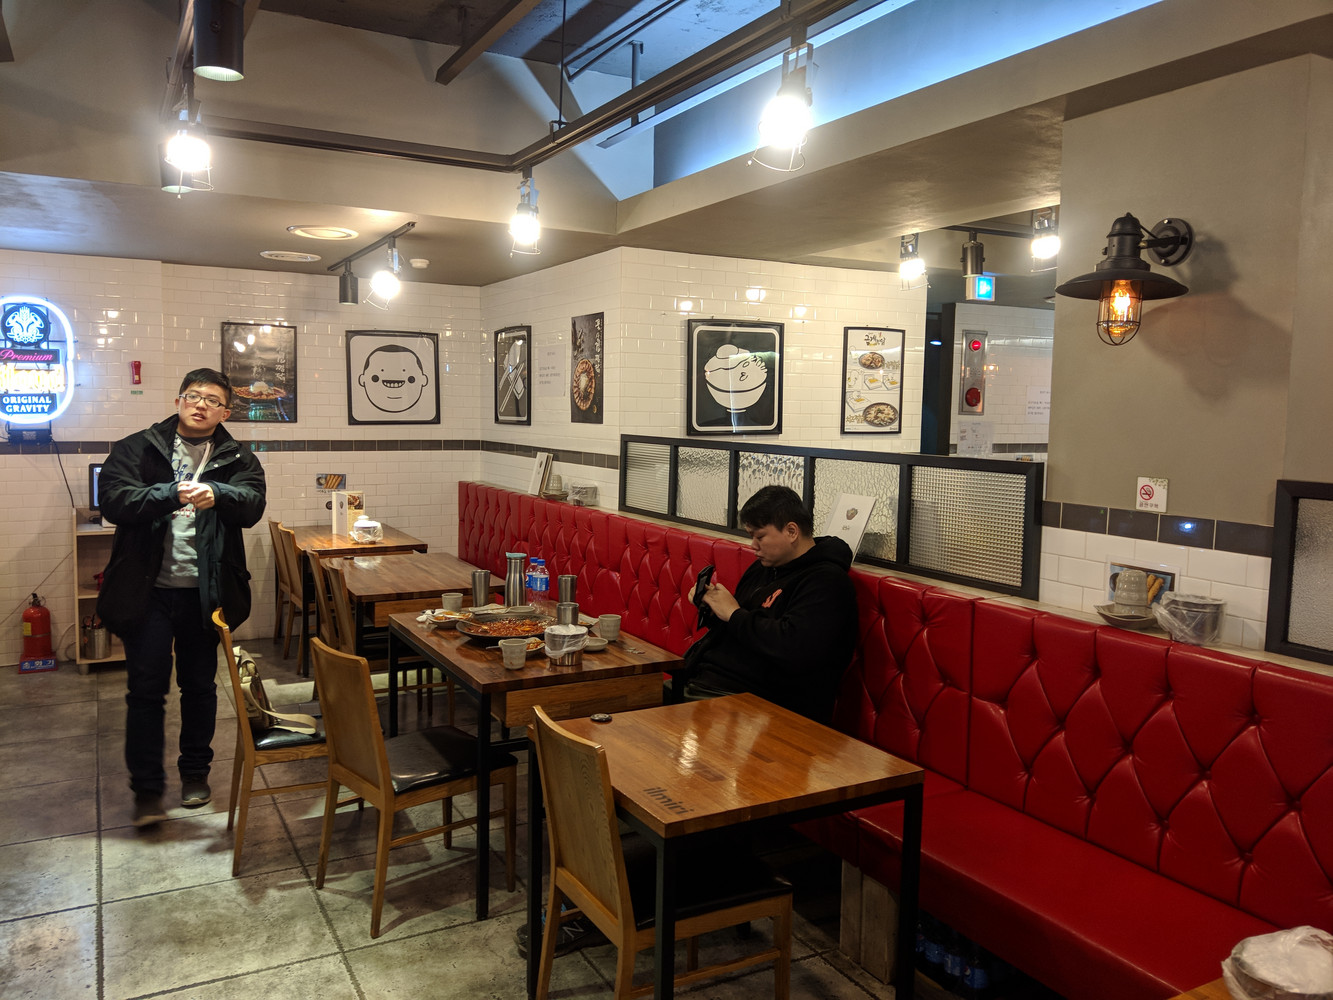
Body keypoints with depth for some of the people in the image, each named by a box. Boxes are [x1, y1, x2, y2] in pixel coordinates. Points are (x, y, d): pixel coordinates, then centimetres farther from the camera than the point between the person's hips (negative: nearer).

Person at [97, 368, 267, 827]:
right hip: (148, 589, -1)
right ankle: (146, 788, 14)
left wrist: (215, 494, -33)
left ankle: (195, 772, 30)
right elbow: (114, 500, -12)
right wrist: (172, 495, -28)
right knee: (145, 688, 2)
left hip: (205, 592, 2)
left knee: (199, 685, 13)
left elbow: (252, 504, -12)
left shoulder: (237, 459, 6)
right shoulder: (136, 449, 3)